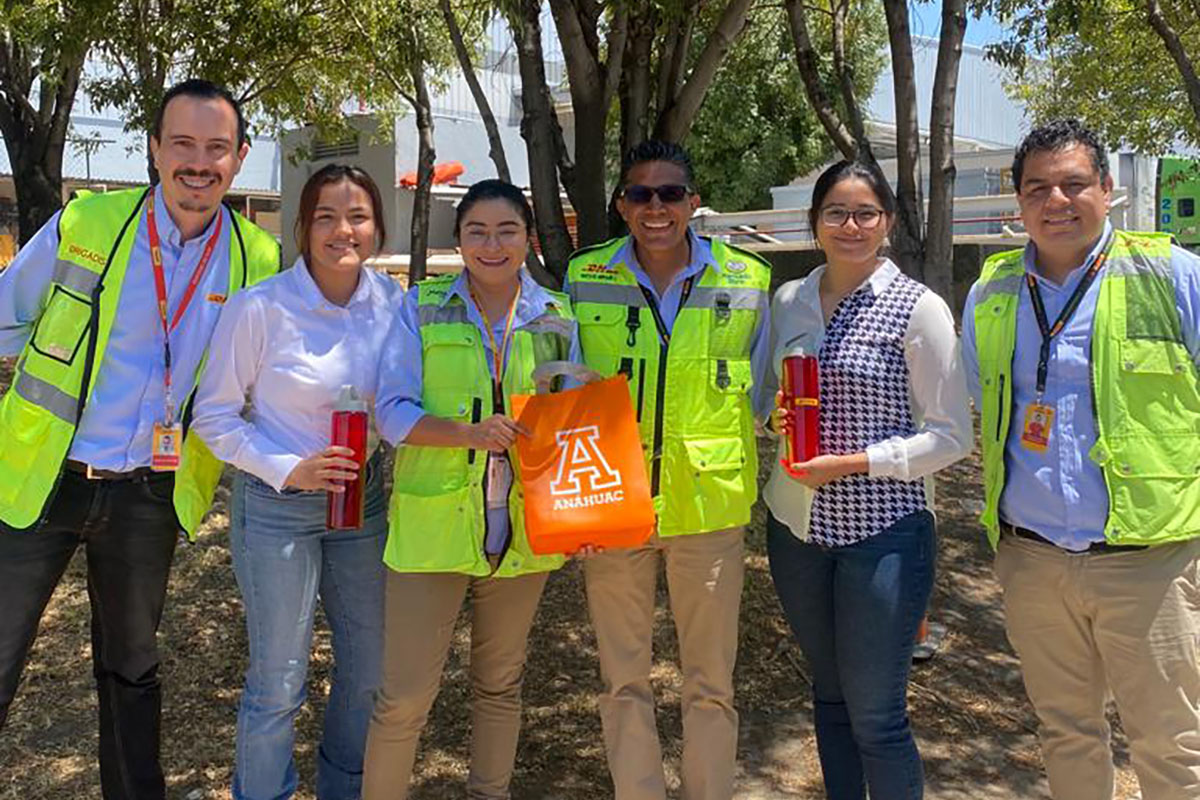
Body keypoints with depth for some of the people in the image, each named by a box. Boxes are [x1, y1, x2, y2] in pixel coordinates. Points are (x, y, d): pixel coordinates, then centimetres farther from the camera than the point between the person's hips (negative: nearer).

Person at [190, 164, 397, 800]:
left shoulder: (391, 300, -2)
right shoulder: (260, 308, -15)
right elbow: (213, 416, -9)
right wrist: (290, 469, -19)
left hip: (363, 498, 5)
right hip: (277, 506, -4)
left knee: (369, 668, 16)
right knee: (278, 682, 5)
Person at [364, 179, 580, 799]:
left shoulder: (557, 318, 5)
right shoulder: (421, 309, -2)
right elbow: (392, 413, -8)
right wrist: (471, 432, -24)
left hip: (521, 529, 3)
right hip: (433, 525, -2)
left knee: (500, 682, 18)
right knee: (405, 695, 1)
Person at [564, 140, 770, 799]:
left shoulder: (745, 281, 0)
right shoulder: (585, 280, 1)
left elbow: (759, 390, 11)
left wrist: (739, 468, 2)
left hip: (708, 503, 0)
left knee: (710, 683, 11)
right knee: (623, 681, 12)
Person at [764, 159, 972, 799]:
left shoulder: (919, 308, -8)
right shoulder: (788, 301, 6)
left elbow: (950, 435, -9)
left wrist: (853, 462, -19)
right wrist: (775, 416, -5)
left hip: (883, 529, -5)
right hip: (796, 524, 5)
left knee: (876, 715, 2)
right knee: (828, 693, 18)